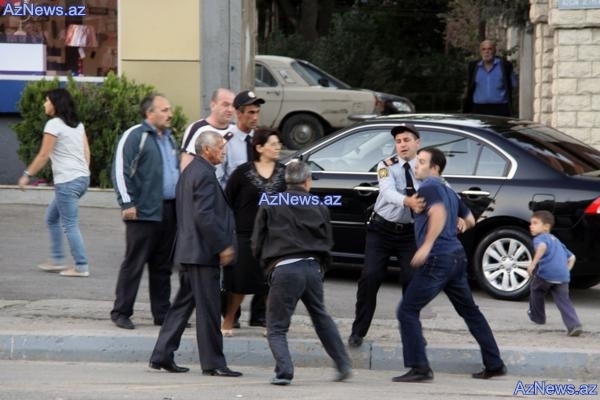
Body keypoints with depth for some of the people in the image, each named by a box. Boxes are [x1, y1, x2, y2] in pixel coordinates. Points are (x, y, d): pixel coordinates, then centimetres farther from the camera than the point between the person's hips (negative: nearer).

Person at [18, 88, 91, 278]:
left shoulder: (54, 124, -9)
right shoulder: (77, 124, 14)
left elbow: (43, 156, -10)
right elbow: (87, 152, 14)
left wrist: (27, 175, -3)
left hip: (67, 181, -9)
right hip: (82, 177, 9)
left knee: (70, 225, -4)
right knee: (52, 217, 20)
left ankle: (81, 267, -5)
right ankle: (57, 260, 19)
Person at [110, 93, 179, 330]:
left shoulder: (169, 137, 19)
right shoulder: (135, 136, -8)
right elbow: (120, 170, -12)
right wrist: (127, 203, -17)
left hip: (170, 211, 8)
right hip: (144, 212, -8)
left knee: (163, 266, 11)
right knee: (134, 263, -4)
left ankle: (162, 313, 16)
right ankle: (121, 312, 1)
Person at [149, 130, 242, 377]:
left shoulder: (190, 171, 16)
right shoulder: (205, 174, -16)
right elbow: (204, 216, -23)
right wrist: (223, 246, -18)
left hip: (188, 251, 10)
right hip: (203, 251, -10)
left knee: (183, 304, 14)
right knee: (208, 308, -4)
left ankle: (162, 356, 15)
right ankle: (213, 363, 0)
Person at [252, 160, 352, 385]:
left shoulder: (270, 205, 2)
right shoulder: (319, 207, 10)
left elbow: (257, 243, 5)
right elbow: (328, 243, 14)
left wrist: (267, 264, 23)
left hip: (283, 269, -3)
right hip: (312, 268, 3)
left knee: (276, 328, 5)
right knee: (321, 318, 24)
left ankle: (284, 372, -13)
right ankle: (343, 365, 24)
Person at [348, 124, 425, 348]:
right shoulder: (387, 166, -9)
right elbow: (388, 191, -28)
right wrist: (408, 201, -49)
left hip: (410, 232, 1)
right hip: (382, 229, -1)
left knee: (412, 279, -5)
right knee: (370, 278, -7)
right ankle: (358, 331, 5)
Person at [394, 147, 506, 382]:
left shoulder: (428, 187, -7)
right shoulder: (448, 191, 19)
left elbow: (438, 213, -26)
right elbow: (470, 221, 29)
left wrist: (427, 245, -31)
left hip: (437, 259, -9)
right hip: (457, 256, 9)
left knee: (407, 311, -6)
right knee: (469, 311, 18)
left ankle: (419, 368, -12)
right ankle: (494, 365, 21)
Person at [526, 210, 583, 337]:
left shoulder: (540, 238, 5)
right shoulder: (556, 240, 31)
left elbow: (542, 246, -21)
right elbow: (571, 257, 35)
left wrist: (533, 263, -25)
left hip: (545, 274, -6)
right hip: (563, 277, 6)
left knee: (536, 289, 23)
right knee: (564, 300, 2)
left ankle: (537, 316, 38)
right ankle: (574, 325, -19)